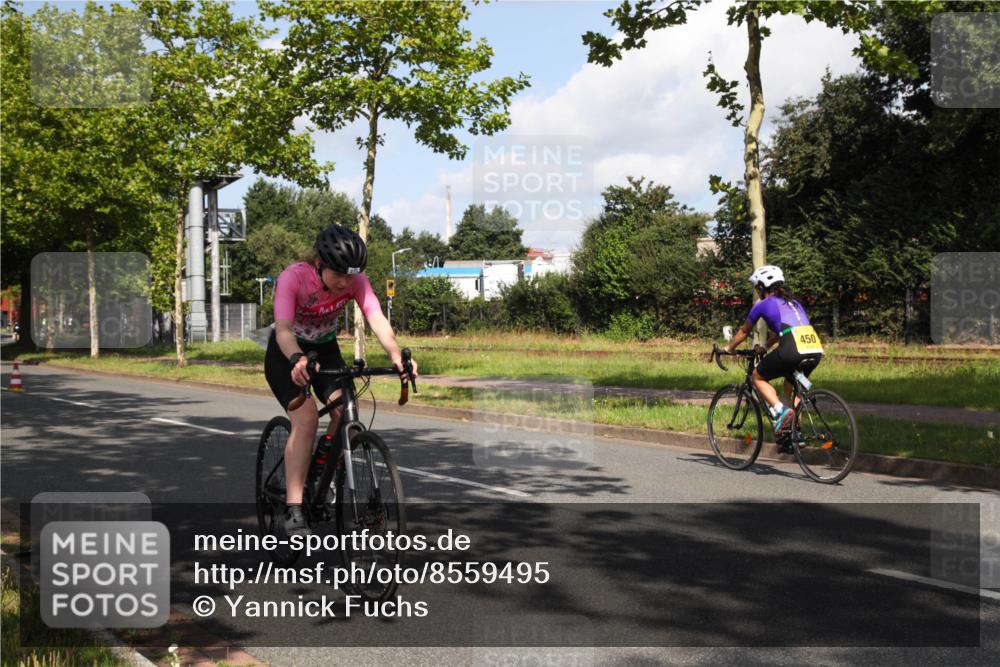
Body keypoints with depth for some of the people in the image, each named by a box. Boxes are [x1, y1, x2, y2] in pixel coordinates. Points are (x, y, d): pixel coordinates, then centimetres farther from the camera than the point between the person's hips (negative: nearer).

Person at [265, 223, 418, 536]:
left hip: (326, 350, 4)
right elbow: (283, 328, -42)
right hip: (287, 355, -4)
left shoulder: (356, 281, -20)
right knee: (306, 417, -25)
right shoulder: (293, 277, -30)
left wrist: (396, 355, -53)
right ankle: (294, 510, -21)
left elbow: (377, 319, -34)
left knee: (345, 410, -19)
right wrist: (298, 360, -63)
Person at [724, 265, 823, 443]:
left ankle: (780, 410, -5)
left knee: (758, 377, 18)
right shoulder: (793, 301, 29)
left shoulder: (763, 305, 12)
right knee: (792, 383, 32)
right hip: (816, 351, 6)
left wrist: (729, 348, 42)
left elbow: (744, 332, 26)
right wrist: (765, 347, 57)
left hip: (792, 350, -6)